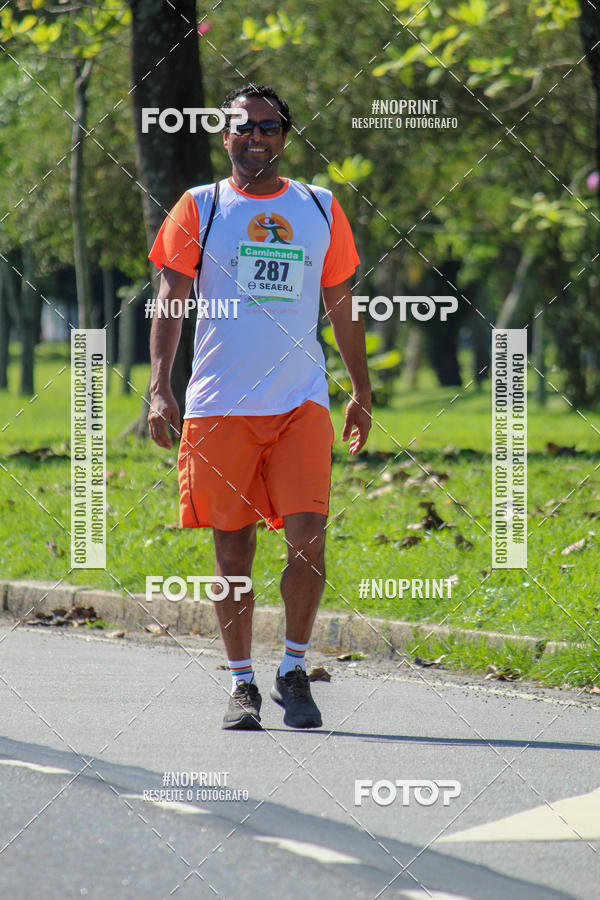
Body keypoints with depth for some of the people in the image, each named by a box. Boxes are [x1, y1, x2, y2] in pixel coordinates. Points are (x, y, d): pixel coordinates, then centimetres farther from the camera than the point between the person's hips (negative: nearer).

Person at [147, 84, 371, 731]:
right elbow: (169, 302, 2)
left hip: (301, 403, 1)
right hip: (219, 407, -1)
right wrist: (159, 389, -8)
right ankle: (242, 683, 13)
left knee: (307, 537, -11)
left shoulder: (320, 209, 11)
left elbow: (342, 307, 18)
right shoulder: (199, 208, 5)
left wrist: (361, 393, 17)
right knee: (232, 546, 2)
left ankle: (293, 671, 5)